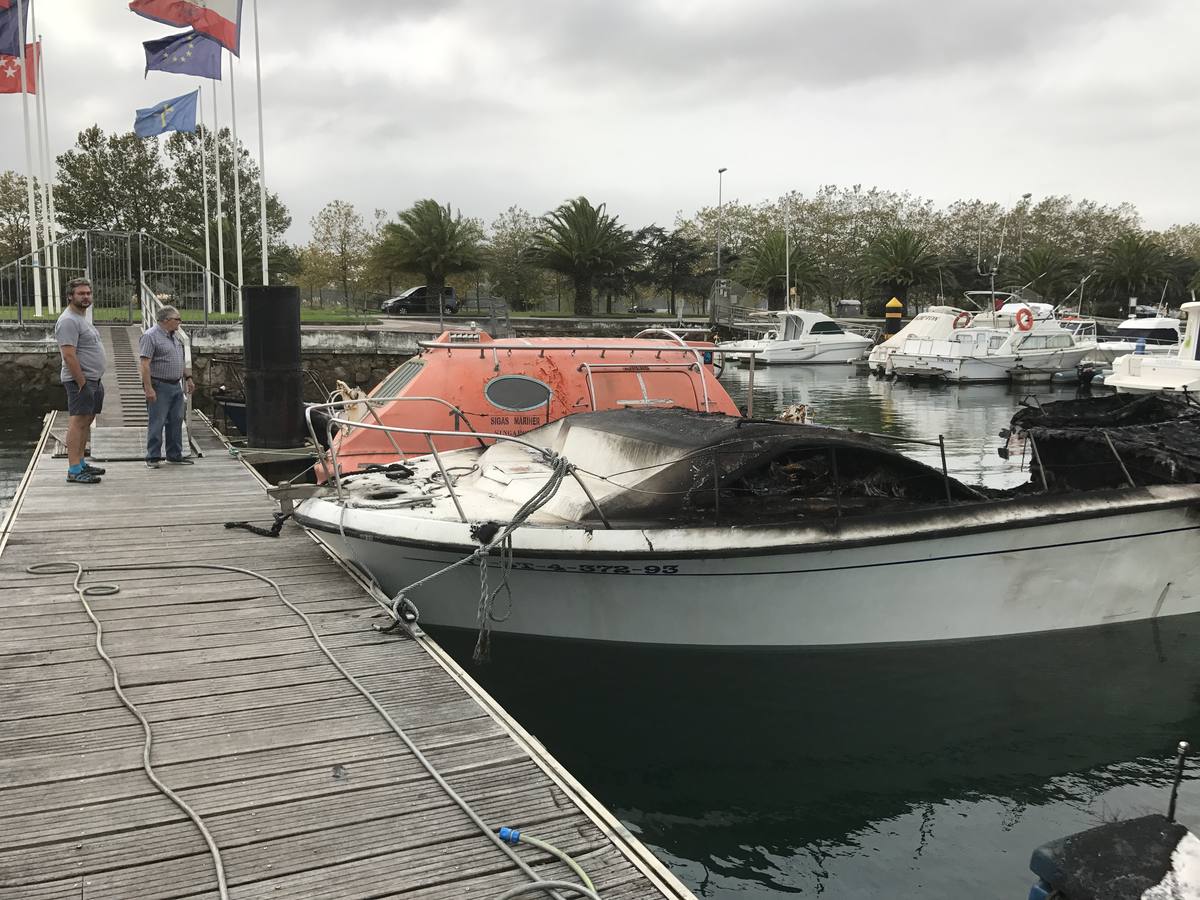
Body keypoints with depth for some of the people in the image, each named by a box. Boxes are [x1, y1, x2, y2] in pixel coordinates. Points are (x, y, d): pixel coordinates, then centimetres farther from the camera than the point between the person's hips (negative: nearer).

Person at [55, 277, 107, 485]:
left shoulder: (83, 318, 19)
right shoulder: (68, 321, -14)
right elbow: (69, 355, -21)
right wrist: (82, 383, -22)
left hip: (93, 380, 10)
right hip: (80, 380, -10)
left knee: (86, 422, 14)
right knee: (77, 422, -11)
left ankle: (81, 463, 21)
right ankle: (74, 471, -13)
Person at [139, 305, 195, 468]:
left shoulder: (174, 337, 16)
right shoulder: (150, 336, -12)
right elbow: (144, 364, -18)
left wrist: (188, 377, 20)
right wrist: (148, 388, -23)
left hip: (176, 386, 8)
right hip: (159, 387, -8)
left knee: (176, 421, 10)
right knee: (157, 422, -4)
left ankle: (175, 455, 18)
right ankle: (153, 457, 3)